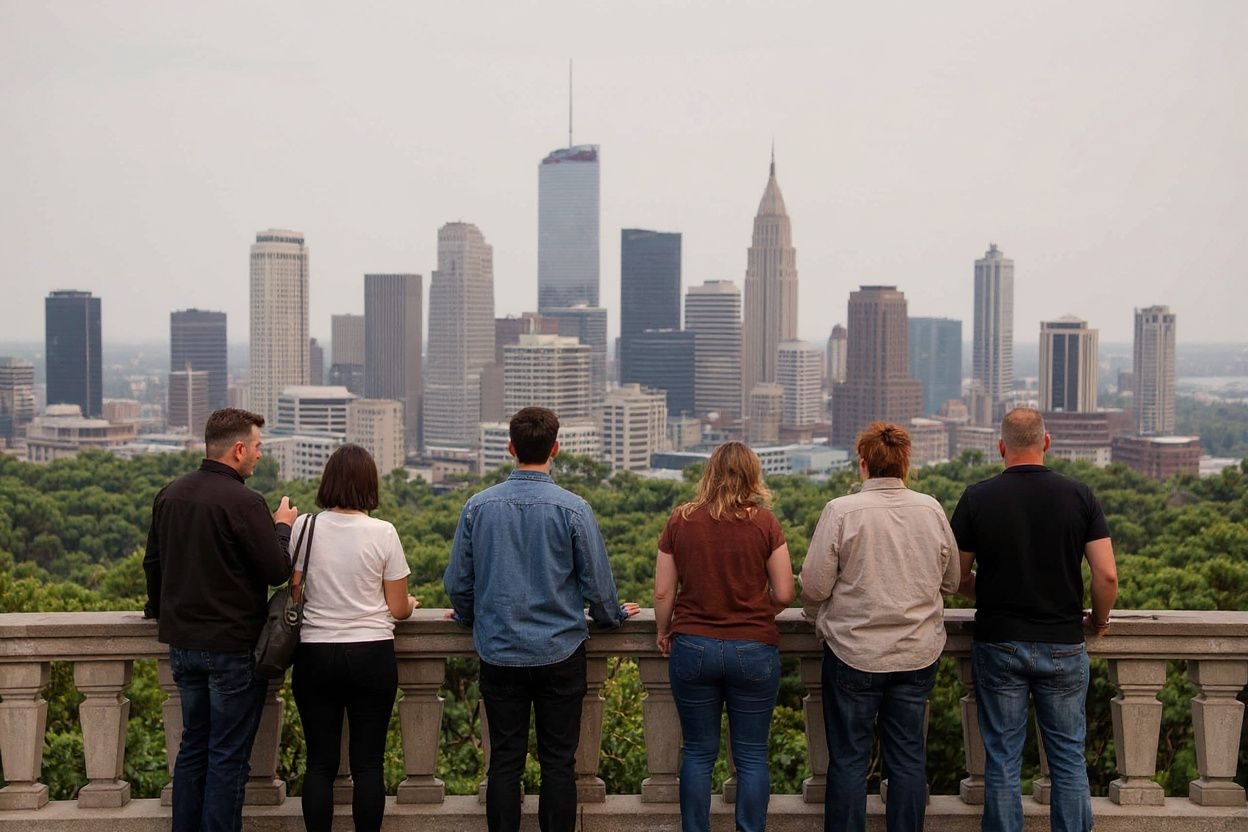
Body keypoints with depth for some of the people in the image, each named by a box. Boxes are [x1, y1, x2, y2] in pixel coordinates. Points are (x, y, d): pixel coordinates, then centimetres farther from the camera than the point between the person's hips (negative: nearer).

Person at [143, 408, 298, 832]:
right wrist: (281, 526, 2)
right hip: (232, 647, -7)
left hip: (182, 642, 7)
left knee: (193, 746, 18)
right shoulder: (244, 503, -19)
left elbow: (153, 562, 17)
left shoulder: (170, 494, 5)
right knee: (228, 756, 3)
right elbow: (277, 571, -16)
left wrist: (161, 609, 33)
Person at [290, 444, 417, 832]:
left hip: (315, 654, 1)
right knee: (368, 763, 7)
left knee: (320, 762, 9)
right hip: (372, 655, -1)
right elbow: (398, 608, -3)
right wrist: (411, 604, 19)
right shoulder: (383, 533, -7)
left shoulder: (304, 527, -4)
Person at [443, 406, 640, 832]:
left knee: (504, 761, 9)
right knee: (558, 762, 7)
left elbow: (457, 581, 5)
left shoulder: (478, 506, -2)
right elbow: (597, 581, -4)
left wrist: (469, 617, 25)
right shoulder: (572, 509, -10)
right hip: (560, 653, -2)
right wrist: (612, 616, 17)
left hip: (499, 653, 2)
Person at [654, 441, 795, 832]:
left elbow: (663, 592, 0)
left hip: (692, 648, 1)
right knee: (751, 756, 10)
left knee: (698, 753, 12)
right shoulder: (763, 522, -7)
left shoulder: (680, 520, -3)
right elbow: (784, 594, -5)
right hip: (753, 649, -1)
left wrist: (663, 632, 17)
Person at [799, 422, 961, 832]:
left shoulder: (841, 511, -12)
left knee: (848, 760, 7)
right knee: (909, 759, 12)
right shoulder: (932, 510, -1)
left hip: (854, 653, -3)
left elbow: (814, 586, -10)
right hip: (919, 652, 3)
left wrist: (818, 616, 11)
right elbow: (952, 580, 10)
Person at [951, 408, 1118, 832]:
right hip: (1063, 645, 1)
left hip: (998, 643, 0)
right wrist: (1098, 621, 10)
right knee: (1069, 758, 12)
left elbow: (959, 578, 0)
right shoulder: (1079, 496, -5)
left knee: (1003, 760, 8)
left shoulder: (977, 498, -6)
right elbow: (1107, 575, -9)